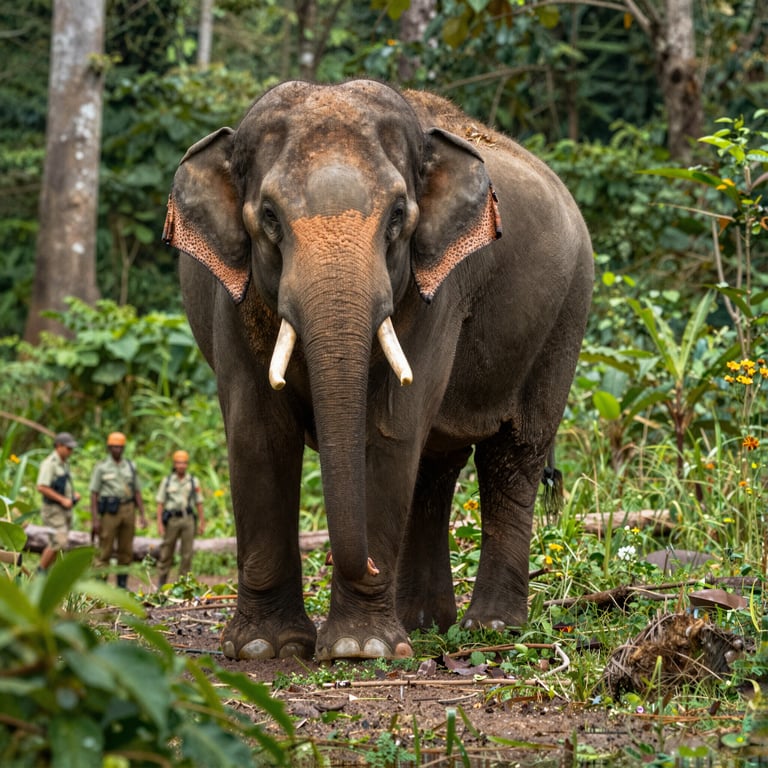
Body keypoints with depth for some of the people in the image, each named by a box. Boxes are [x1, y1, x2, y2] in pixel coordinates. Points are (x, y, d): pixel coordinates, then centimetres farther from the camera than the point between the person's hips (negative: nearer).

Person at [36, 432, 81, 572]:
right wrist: (62, 499, -22)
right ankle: (41, 571, -4)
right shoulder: (49, 463, -14)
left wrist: (74, 494, 8)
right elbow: (41, 487, -22)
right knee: (58, 542, -16)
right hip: (53, 510, -9)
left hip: (65, 510, 9)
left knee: (54, 544, 10)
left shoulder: (64, 463, 14)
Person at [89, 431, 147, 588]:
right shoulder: (101, 467, 2)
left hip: (128, 509, 4)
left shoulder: (130, 466, 14)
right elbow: (94, 494, -1)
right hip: (109, 511, -4)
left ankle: (122, 584, 12)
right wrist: (94, 519, -9)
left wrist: (142, 514, 6)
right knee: (105, 550, -6)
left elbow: (137, 492, 15)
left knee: (126, 550, 6)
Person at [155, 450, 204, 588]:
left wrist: (202, 522, 5)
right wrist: (159, 523, -5)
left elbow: (199, 503, 10)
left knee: (187, 553, -1)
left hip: (188, 519, 1)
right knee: (166, 553, 2)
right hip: (172, 519, -1)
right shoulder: (167, 481, 4)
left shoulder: (193, 482, 8)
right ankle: (161, 584, 10)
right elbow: (160, 503, 3)